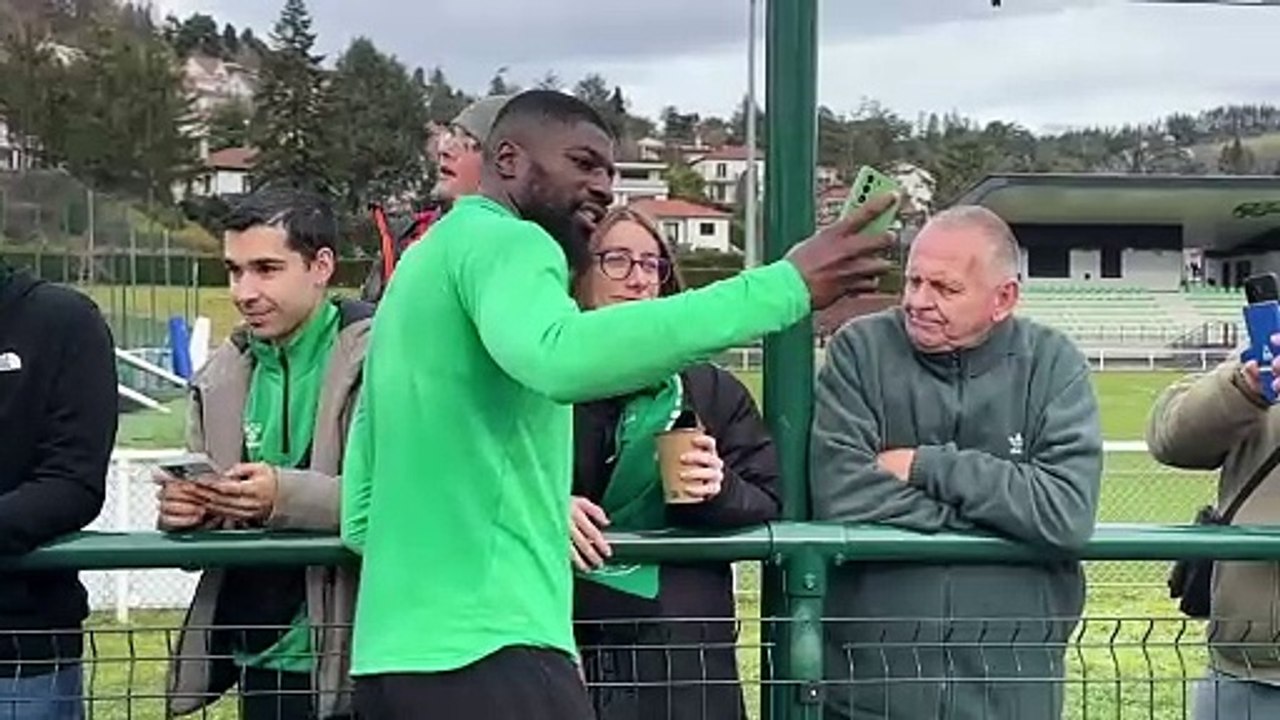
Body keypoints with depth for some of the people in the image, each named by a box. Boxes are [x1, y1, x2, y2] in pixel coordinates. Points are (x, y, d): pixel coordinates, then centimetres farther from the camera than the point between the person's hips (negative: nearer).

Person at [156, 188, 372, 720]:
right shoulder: (222, 375, 10)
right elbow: (205, 535, 15)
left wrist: (287, 495, -26)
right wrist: (182, 511, -7)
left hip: (352, 658, -5)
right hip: (260, 660, 6)